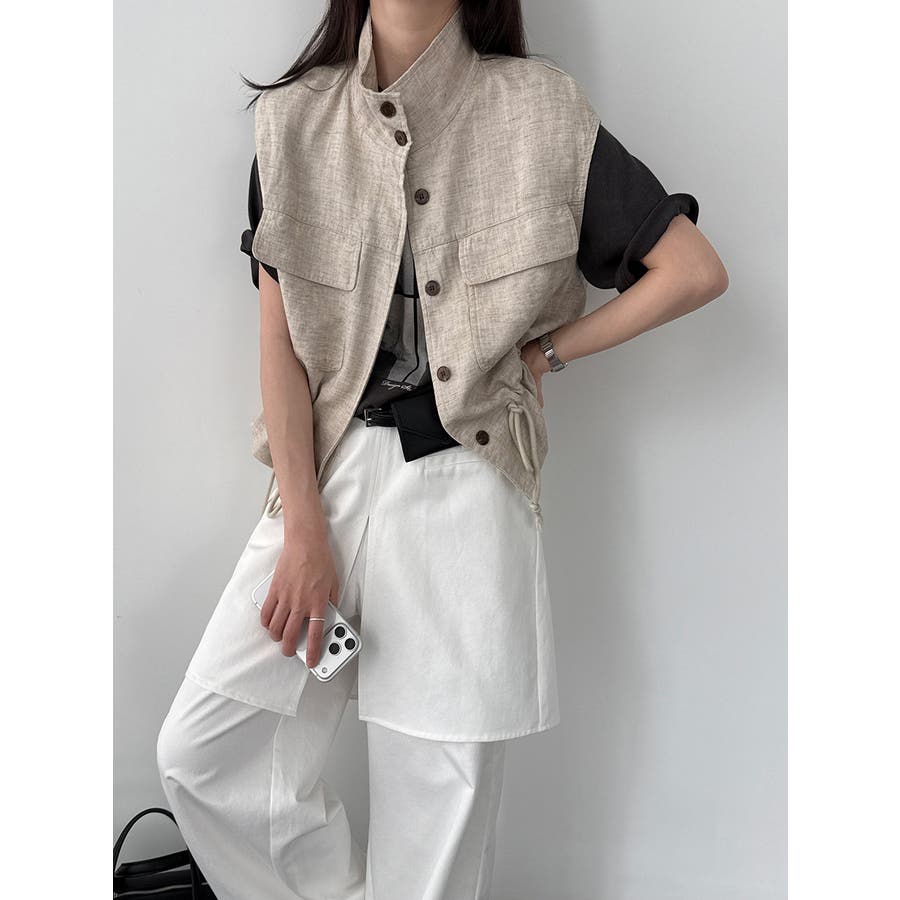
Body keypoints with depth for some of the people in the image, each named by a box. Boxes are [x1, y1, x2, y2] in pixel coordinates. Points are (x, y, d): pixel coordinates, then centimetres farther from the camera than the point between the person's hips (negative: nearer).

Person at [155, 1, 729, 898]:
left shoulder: (541, 111, 0)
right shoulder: (295, 119, 5)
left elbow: (695, 270, 1)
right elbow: (280, 344, 1)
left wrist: (545, 350, 0)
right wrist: (305, 536, -5)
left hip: (466, 482, -2)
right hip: (331, 466, 3)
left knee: (444, 782, 2)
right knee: (200, 751, 1)